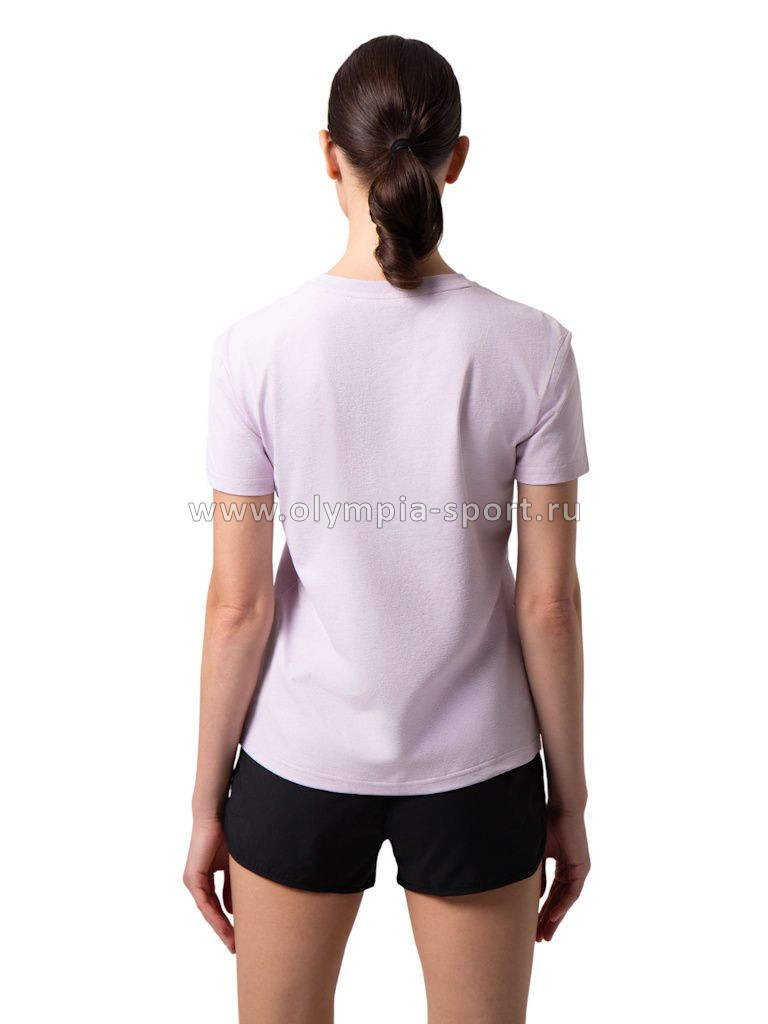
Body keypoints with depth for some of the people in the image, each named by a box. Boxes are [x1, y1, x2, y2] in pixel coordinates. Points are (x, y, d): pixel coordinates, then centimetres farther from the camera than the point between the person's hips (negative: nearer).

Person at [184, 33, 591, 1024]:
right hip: (475, 765, 1)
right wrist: (568, 795, 6)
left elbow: (238, 606, -10)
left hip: (301, 759, 0)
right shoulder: (531, 347, -12)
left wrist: (206, 801, 4)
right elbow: (549, 601, -8)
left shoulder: (257, 346, -13)